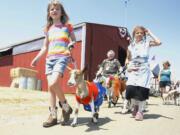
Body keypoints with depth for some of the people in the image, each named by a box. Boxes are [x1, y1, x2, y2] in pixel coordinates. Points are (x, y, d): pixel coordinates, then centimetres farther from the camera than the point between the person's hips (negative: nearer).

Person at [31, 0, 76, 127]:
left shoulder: (67, 26, 9)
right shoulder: (48, 29, 18)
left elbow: (74, 40, 13)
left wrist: (71, 44, -10)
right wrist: (36, 58, 12)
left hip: (62, 57, -5)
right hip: (49, 58, 5)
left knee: (53, 83, -25)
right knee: (50, 87, -2)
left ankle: (65, 106, -4)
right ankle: (53, 116, 4)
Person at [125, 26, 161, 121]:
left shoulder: (147, 43, 3)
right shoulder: (131, 46, 12)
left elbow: (158, 42, -15)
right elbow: (128, 59, 21)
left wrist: (149, 33, -5)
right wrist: (128, 66, 2)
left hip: (144, 70, -2)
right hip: (133, 70, 2)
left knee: (142, 90, -10)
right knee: (130, 89, -11)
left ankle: (140, 111, 8)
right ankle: (135, 107, 18)